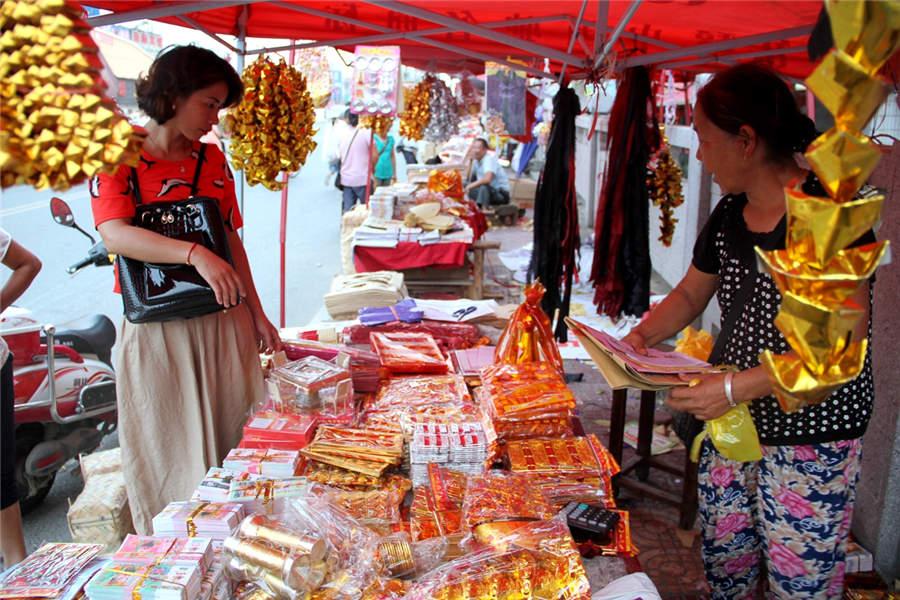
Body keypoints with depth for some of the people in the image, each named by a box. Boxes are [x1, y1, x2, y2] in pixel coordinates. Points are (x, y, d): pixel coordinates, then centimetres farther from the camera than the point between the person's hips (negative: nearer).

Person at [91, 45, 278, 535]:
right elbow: (115, 235, -21)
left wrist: (257, 314, 9)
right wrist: (195, 254, -36)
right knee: (170, 455, 8)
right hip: (157, 329, -4)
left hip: (224, 322, 4)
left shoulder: (212, 158, 9)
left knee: (236, 443, 9)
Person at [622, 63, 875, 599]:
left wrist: (737, 387, -31)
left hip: (810, 439, -7)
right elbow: (690, 295, 14)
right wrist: (642, 337, -4)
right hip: (733, 420, 7)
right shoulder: (730, 214, 4)